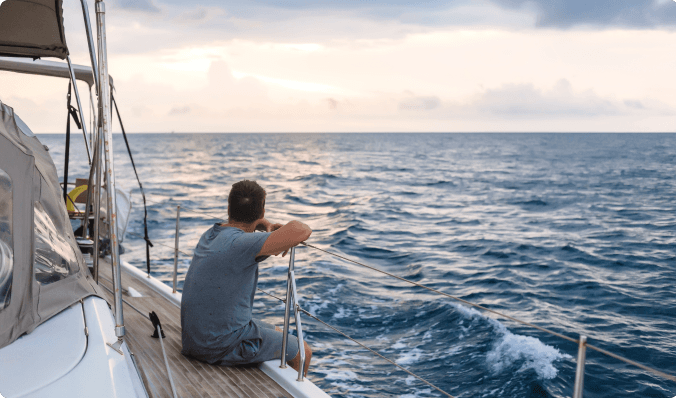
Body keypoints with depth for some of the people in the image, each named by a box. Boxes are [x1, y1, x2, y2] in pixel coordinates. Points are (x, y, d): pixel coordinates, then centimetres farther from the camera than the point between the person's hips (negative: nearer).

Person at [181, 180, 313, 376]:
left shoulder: (211, 234, 3)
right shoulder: (240, 244, -25)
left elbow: (241, 219, 26)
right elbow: (301, 231, -35)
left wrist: (266, 225, 5)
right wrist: (284, 241, -12)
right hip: (223, 347, -9)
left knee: (278, 333, 30)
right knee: (303, 352, 9)